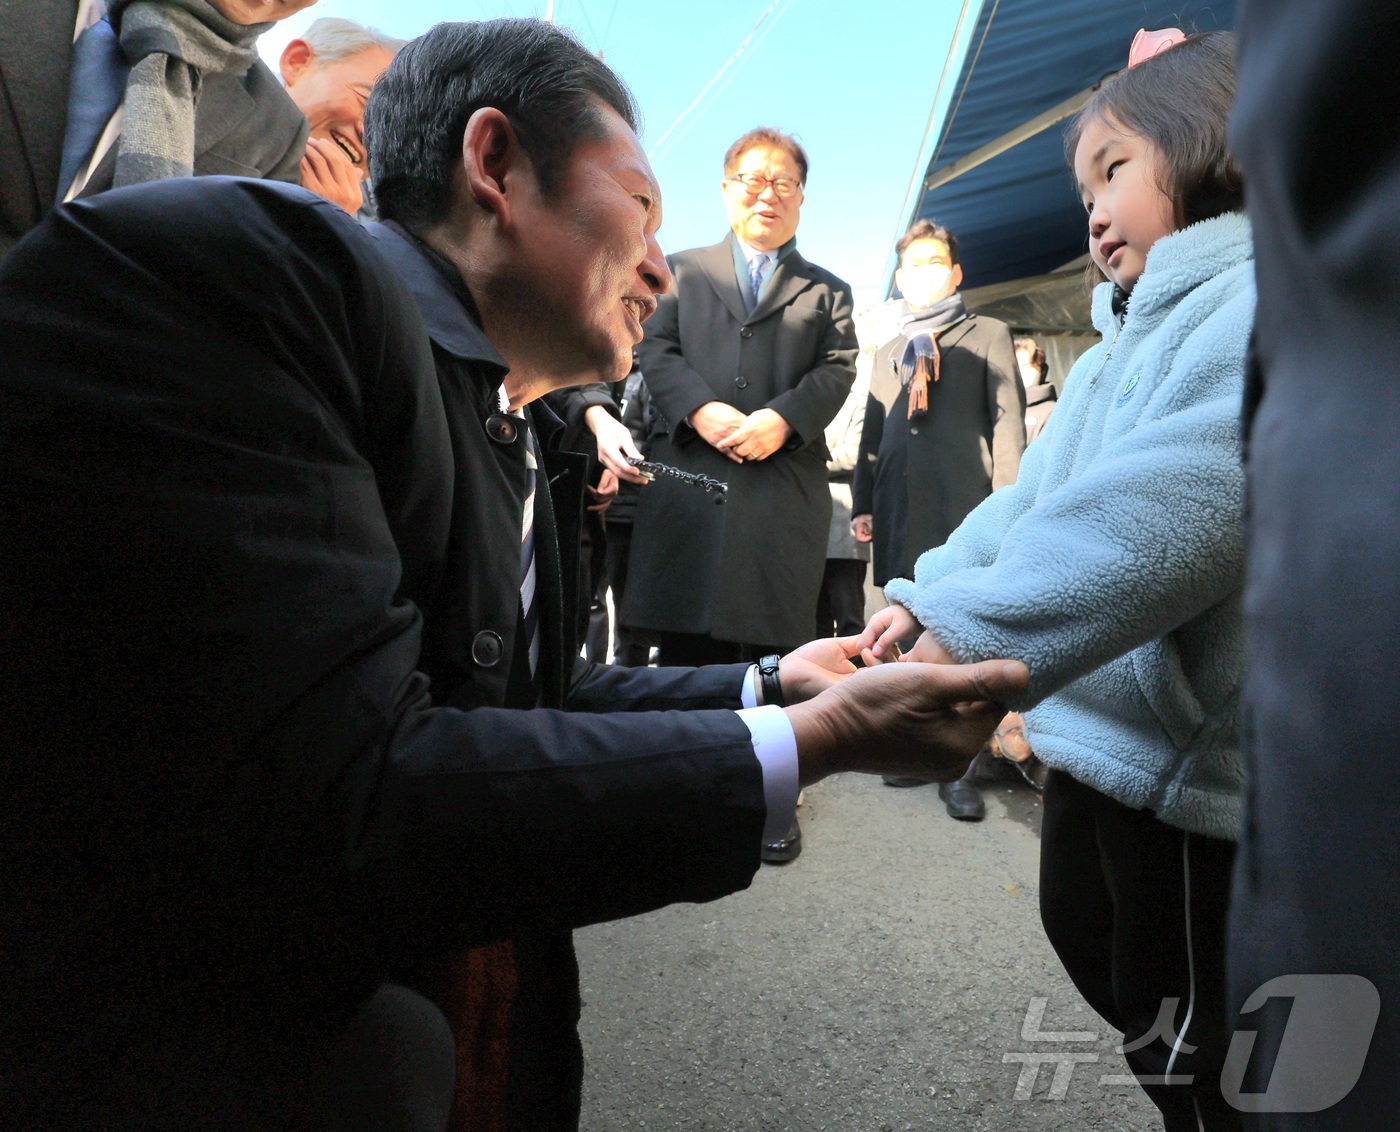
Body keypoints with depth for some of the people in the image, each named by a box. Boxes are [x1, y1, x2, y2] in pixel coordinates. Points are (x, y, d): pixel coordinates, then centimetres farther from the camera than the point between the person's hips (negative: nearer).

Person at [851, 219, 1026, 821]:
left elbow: (1008, 422, 2)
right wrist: (862, 503, 12)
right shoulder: (887, 353, 25)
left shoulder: (988, 336, 11)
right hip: (900, 512, 4)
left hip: (964, 506, -4)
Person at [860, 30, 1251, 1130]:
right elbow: (1038, 495, 10)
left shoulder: (1265, 308, -15)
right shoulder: (1130, 341, 17)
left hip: (1197, 758, -9)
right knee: (1090, 939, 25)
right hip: (1100, 737, 9)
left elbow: (1161, 511, -30)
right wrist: (928, 593, -4)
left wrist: (968, 636, -33)